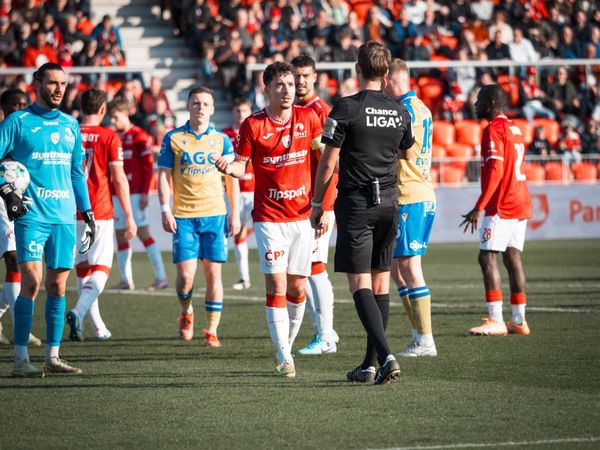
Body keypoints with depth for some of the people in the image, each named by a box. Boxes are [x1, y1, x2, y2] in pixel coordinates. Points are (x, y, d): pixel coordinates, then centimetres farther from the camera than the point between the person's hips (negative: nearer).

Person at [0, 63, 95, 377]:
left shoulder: (70, 125, 15)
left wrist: (87, 213, 17)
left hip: (64, 217, 5)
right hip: (31, 215, -5)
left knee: (58, 285, 5)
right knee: (32, 281, -13)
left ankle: (52, 356, 11)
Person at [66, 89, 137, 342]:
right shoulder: (109, 137, -6)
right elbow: (119, 179, -9)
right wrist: (129, 217, -4)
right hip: (101, 214, -4)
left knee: (82, 270, 14)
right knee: (101, 270, -1)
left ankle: (98, 327, 17)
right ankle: (79, 311, -26)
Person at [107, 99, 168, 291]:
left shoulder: (139, 136, -6)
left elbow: (148, 165, -9)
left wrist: (144, 192, -14)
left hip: (135, 194, -7)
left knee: (143, 232, -9)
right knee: (120, 234, 5)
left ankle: (161, 277, -6)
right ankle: (126, 279, 10)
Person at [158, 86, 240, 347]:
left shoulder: (221, 140, 7)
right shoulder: (173, 139, 3)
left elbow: (232, 178, 10)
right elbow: (164, 176, 4)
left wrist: (235, 214, 4)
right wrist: (165, 211, -5)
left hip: (215, 214, 1)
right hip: (183, 216, -1)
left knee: (213, 272, -1)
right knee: (186, 274, -8)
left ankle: (212, 330, 6)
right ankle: (186, 313, 22)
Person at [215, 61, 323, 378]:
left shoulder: (307, 117, 3)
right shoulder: (253, 125, -6)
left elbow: (323, 150, 18)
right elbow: (241, 166, 0)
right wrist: (228, 167, -23)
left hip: (302, 214, 3)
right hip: (269, 217, -3)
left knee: (297, 287, 6)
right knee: (276, 285, -10)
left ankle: (287, 345, 24)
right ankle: (284, 358, -7)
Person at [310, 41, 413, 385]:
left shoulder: (346, 109, -10)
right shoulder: (400, 111, 6)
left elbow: (328, 163, -9)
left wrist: (318, 206, 0)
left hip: (356, 203, -5)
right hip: (389, 202, 5)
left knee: (360, 284, -6)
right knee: (381, 283, 10)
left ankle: (385, 356, -21)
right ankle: (370, 364, 13)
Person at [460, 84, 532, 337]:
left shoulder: (493, 130, -11)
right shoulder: (514, 129, 18)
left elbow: (495, 172, -20)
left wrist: (479, 208, -22)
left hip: (501, 205, -9)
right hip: (521, 203, 9)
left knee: (487, 257, -9)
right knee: (513, 257, 9)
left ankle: (496, 321, -14)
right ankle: (519, 321, 8)